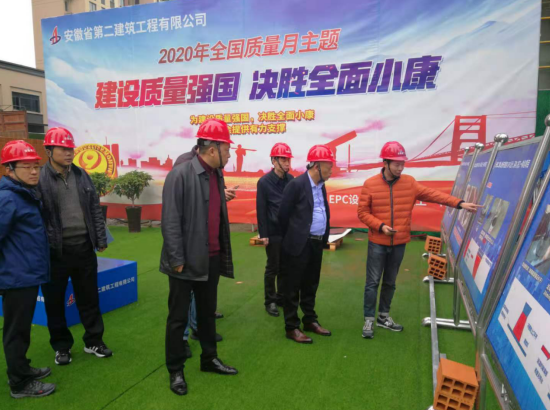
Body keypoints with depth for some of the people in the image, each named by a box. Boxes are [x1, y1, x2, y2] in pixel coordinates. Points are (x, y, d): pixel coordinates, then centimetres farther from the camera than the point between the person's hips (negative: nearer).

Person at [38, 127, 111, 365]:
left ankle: (93, 342, 30)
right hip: (55, 251, -4)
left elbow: (95, 210, 10)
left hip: (84, 247, 4)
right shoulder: (39, 179, -9)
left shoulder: (82, 175, 7)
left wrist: (101, 240, 7)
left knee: (89, 298, 14)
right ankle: (61, 346, 30)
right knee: (55, 301, 11)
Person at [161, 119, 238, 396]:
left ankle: (209, 359, 38)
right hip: (187, 261, -7)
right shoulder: (181, 174, -16)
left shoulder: (217, 175, 7)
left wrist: (224, 253, 12)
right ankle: (175, 371, 25)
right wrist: (177, 259, -17)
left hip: (212, 259, 7)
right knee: (179, 318, 8)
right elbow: (170, 221, -17)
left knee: (208, 312, 20)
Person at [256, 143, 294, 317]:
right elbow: (261, 210, -9)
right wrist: (263, 234, -10)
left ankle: (281, 297, 29)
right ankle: (270, 301, 22)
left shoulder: (291, 180, 1)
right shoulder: (264, 182, -9)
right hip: (273, 233, -4)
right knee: (273, 268, 7)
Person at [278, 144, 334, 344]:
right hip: (299, 244, -8)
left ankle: (310, 321, 32)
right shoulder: (297, 184, -14)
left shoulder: (321, 186, 11)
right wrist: (292, 238, 4)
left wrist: (324, 237, 13)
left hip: (317, 243, 8)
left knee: (311, 285, 18)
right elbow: (283, 214, -9)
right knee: (293, 287, 4)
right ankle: (292, 327, 14)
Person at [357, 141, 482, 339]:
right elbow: (362, 213, -7)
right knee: (373, 282, 1)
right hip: (378, 243, -3)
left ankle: (384, 316, 31)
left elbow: (433, 194, -3)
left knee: (390, 282, 16)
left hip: (399, 244, 4)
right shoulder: (370, 184, -9)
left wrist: (459, 203, -12)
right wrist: (380, 226, -19)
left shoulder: (409, 183, 0)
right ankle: (369, 320, 13)